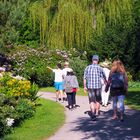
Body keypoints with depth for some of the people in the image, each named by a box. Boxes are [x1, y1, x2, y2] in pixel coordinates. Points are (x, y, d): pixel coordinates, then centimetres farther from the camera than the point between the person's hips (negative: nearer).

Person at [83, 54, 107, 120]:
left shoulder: (88, 67, -1)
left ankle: (93, 114, -15)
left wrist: (85, 86, 10)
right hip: (98, 86, 0)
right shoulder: (100, 68, -4)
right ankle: (97, 112, 31)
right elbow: (104, 78, 4)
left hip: (90, 86, 0)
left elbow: (84, 78, 1)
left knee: (92, 101, 1)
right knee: (98, 100, 19)